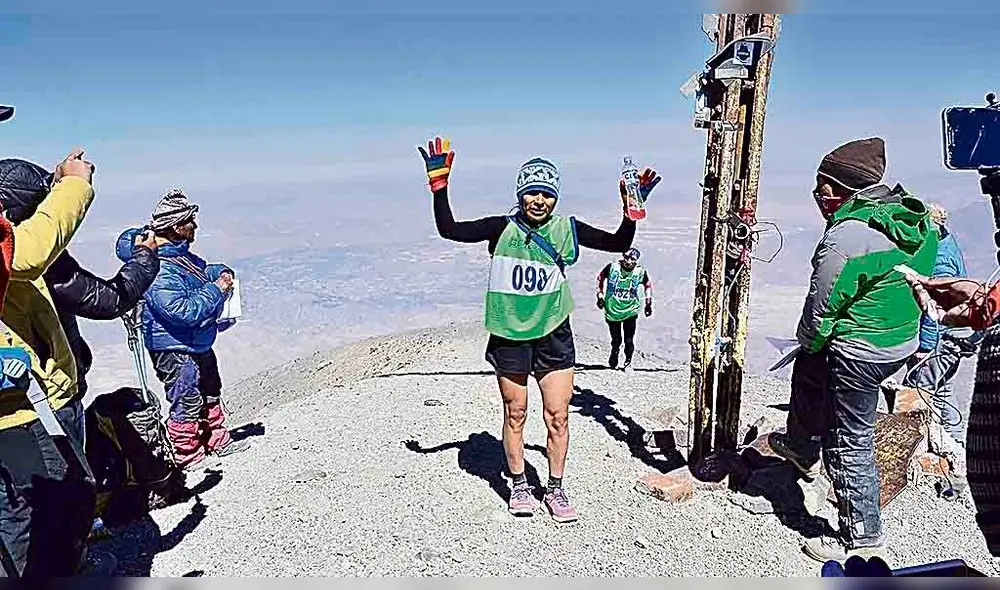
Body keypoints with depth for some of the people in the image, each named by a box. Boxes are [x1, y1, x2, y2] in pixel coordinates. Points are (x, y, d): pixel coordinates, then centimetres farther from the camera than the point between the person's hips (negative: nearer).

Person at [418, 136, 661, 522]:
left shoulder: (567, 230, 1)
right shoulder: (502, 228, -3)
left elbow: (619, 243, 5)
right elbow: (449, 230, -7)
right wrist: (439, 182, -11)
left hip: (553, 334, 1)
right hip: (509, 335, -1)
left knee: (558, 416, 4)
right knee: (515, 414, 11)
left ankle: (555, 490, 24)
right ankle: (519, 486, 30)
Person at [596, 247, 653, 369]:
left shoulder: (640, 272, -8)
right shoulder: (612, 267, -10)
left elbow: (648, 286, 12)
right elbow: (600, 278, 8)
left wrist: (649, 303, 13)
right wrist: (600, 295, 7)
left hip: (630, 310, 0)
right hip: (612, 309, 0)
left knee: (629, 340, -2)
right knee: (616, 340, 7)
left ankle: (628, 361, 23)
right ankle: (613, 360, 33)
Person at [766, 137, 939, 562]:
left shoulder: (846, 236, -25)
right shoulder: (916, 218, 3)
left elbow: (822, 306, -18)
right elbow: (923, 275, 16)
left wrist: (809, 343, 3)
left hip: (857, 351, -10)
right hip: (904, 340, 10)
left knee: (849, 441, 3)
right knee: (810, 373, 30)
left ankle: (861, 535, 17)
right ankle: (802, 449, 48)